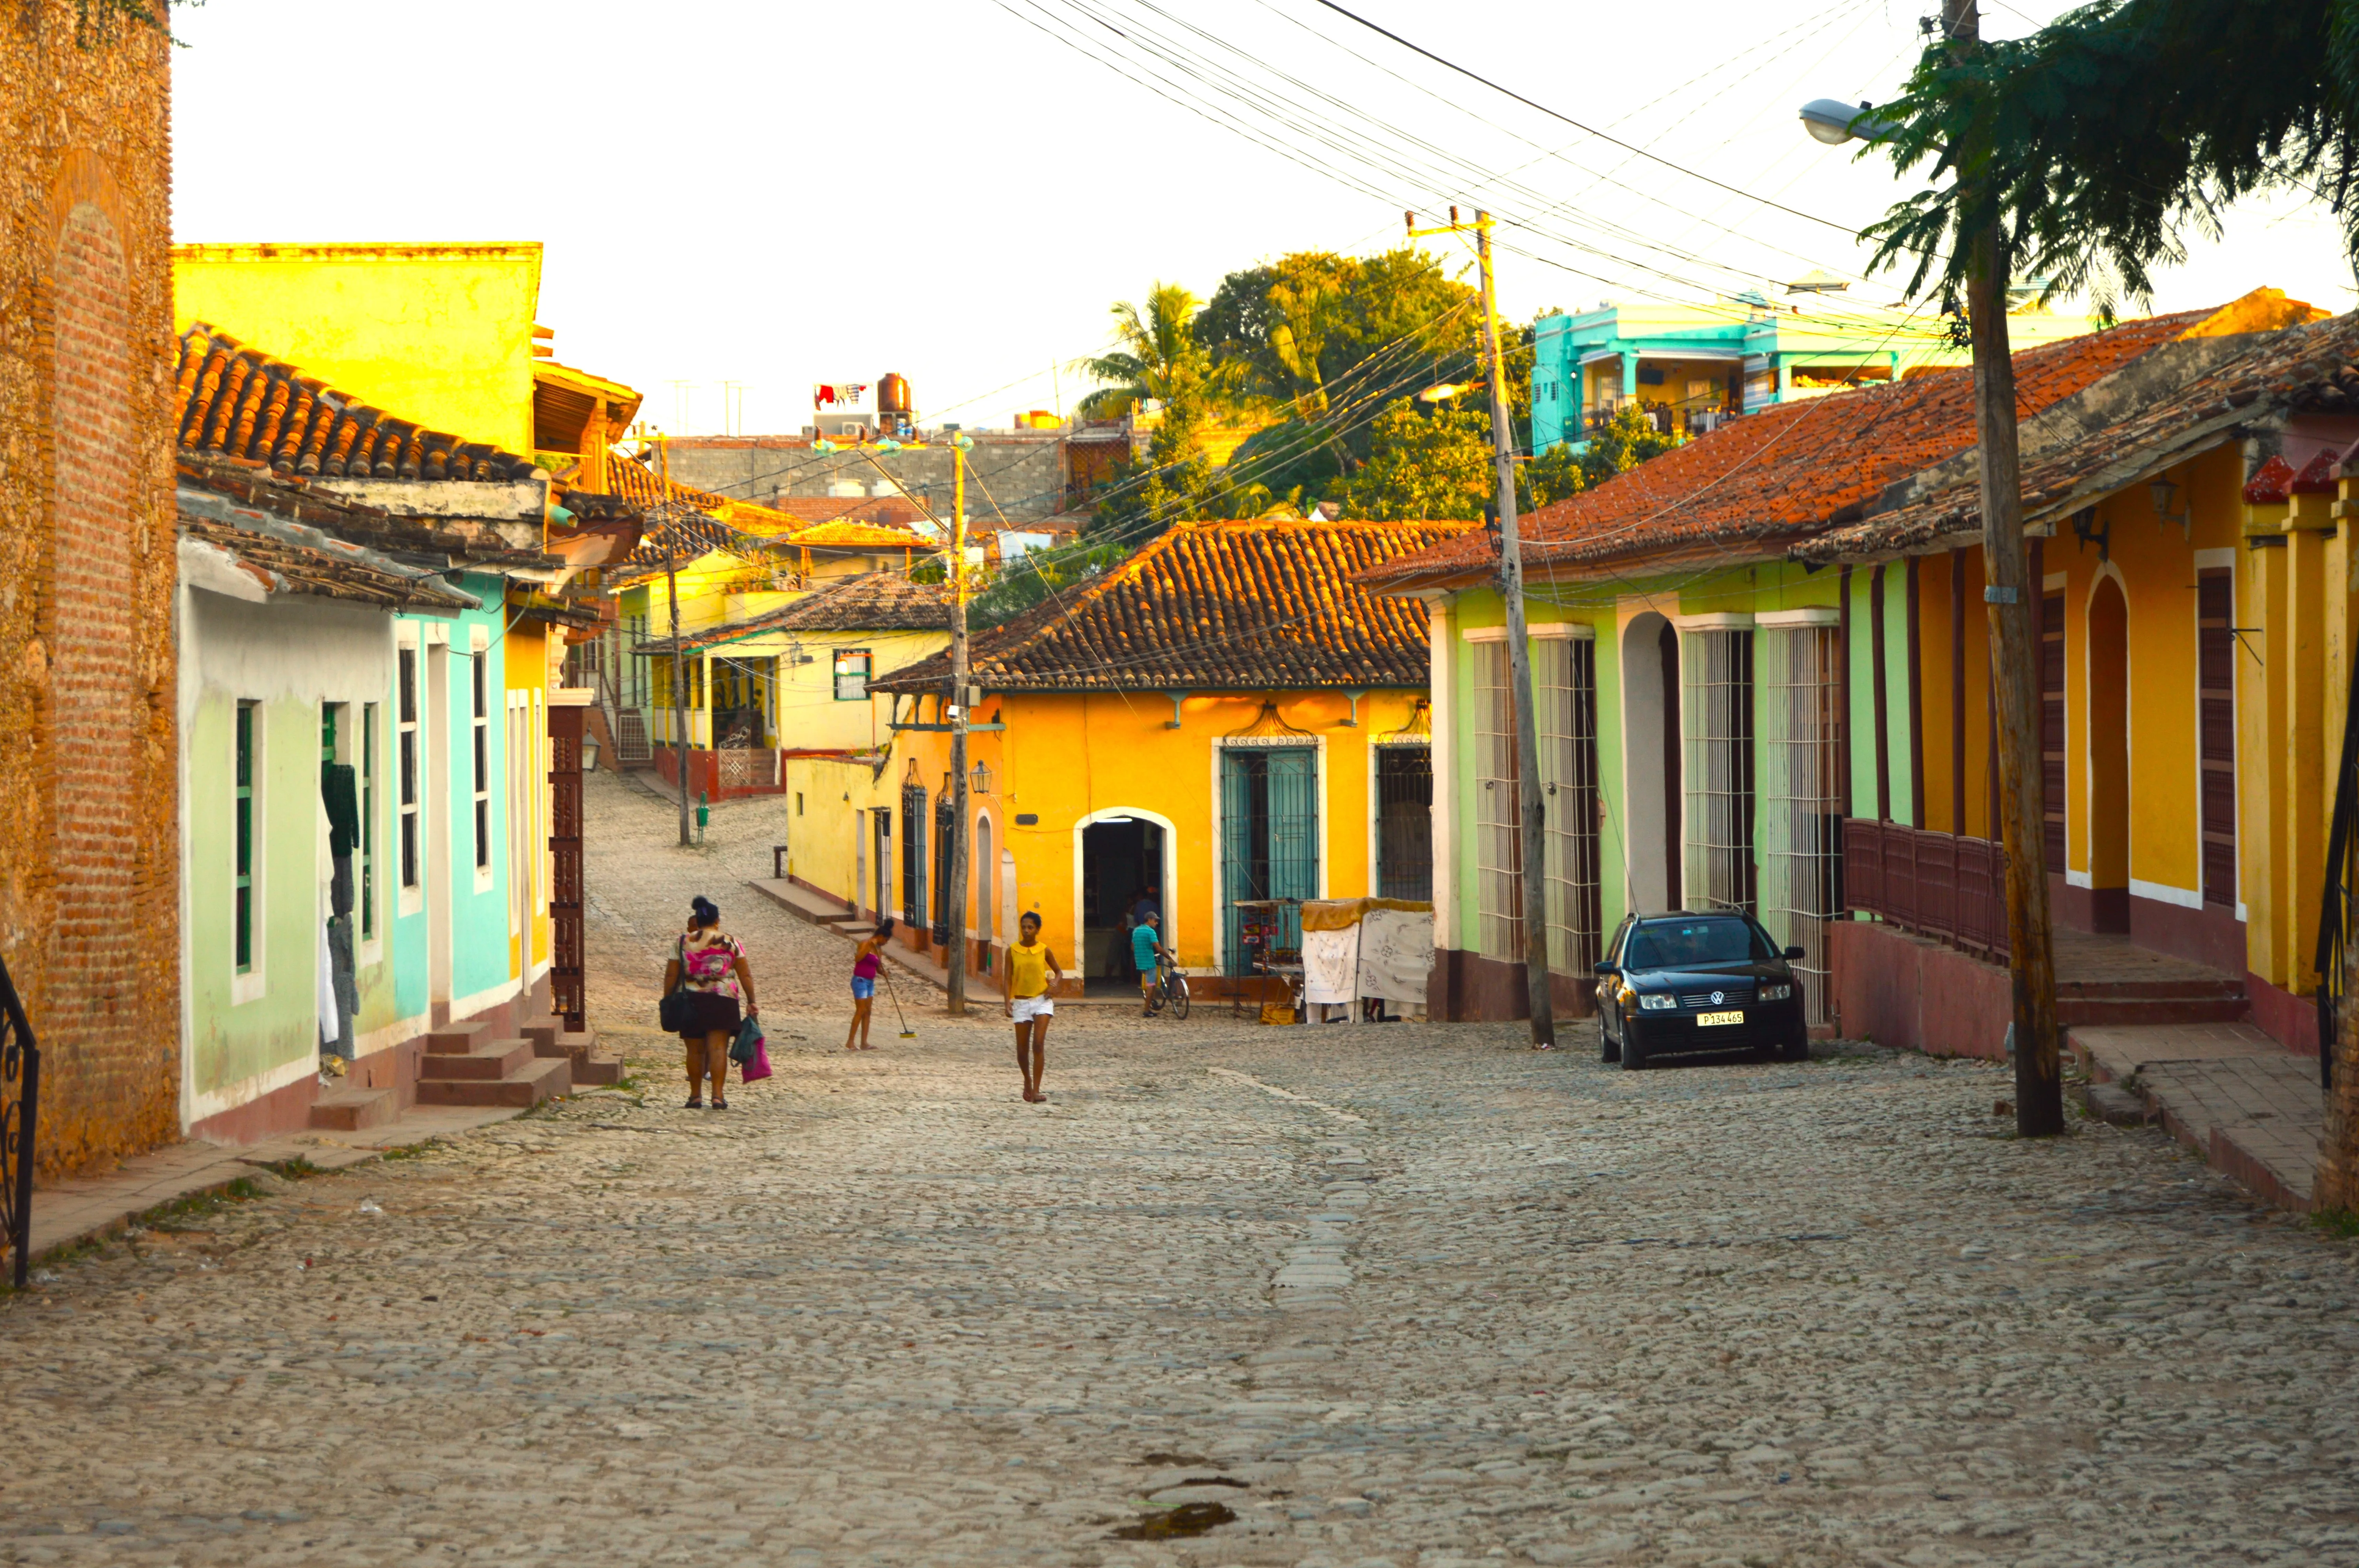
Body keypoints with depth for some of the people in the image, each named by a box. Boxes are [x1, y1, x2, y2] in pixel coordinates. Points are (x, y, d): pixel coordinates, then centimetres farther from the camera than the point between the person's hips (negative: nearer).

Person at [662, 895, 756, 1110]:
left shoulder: (683, 943, 3)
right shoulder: (730, 943, 2)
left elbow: (671, 976, 3)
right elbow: (745, 976, 2)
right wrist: (750, 1002, 7)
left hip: (691, 1002, 1)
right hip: (722, 1003, -1)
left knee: (695, 1051, 8)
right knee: (718, 1048, -3)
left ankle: (696, 1096, 11)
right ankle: (718, 1095, -12)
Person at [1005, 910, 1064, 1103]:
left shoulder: (1044, 950, 0)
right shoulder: (1013, 951, 0)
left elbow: (1059, 972, 12)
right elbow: (1008, 978, 1)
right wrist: (1008, 1002, -11)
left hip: (1042, 1001, -1)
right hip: (1021, 1002, 1)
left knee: (1039, 1045, -14)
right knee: (1022, 1049, 6)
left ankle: (1036, 1090, -14)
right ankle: (1028, 1080, 34)